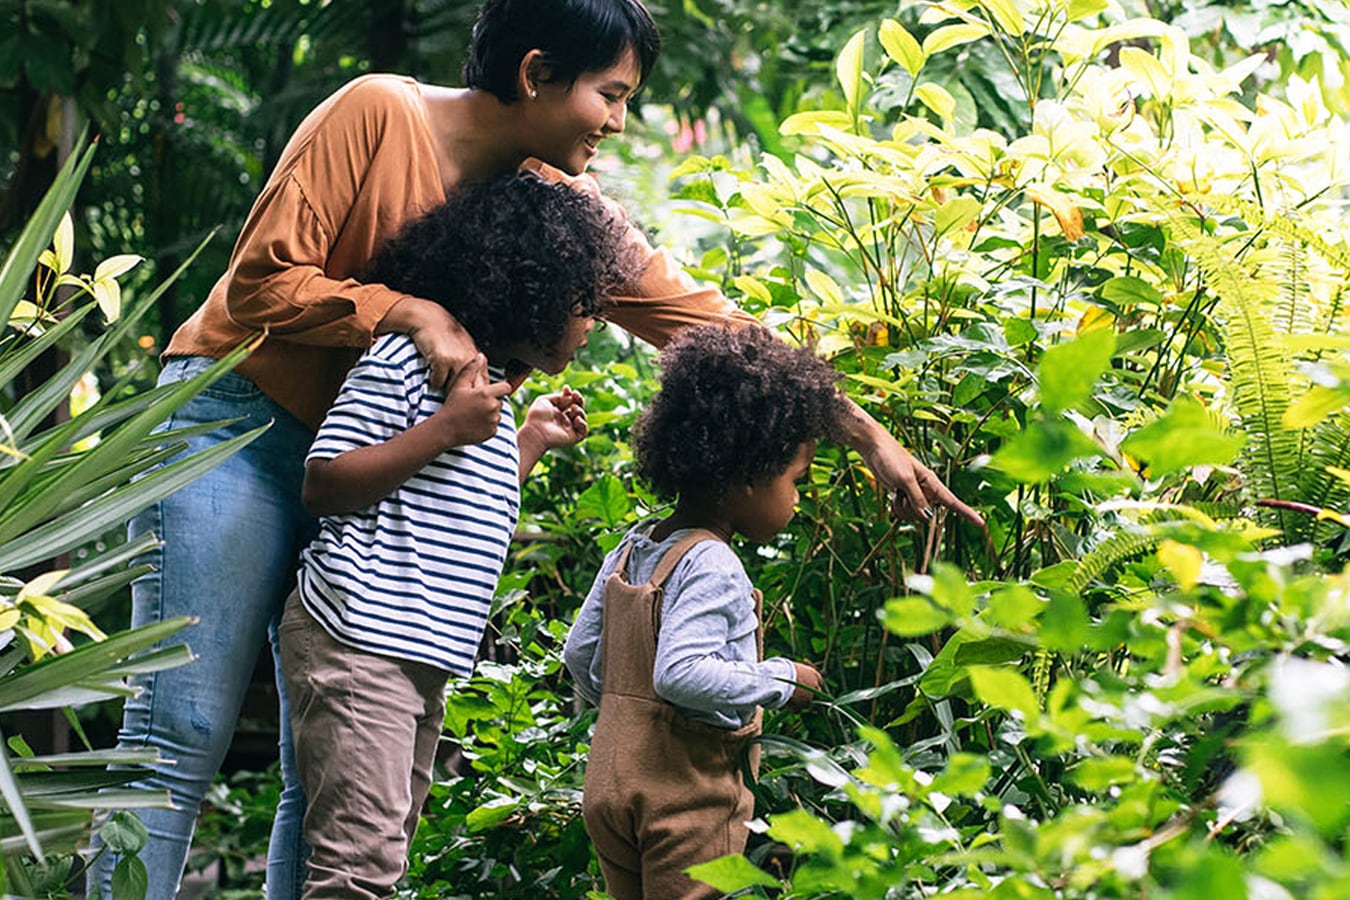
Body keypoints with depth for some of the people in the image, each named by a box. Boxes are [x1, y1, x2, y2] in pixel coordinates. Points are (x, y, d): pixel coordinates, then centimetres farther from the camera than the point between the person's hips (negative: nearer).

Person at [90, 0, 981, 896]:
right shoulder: (376, 115, -14)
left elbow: (708, 323, 2)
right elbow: (262, 280, -15)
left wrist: (868, 435, 0)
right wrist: (407, 311, -24)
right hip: (234, 420, -5)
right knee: (185, 731, -11)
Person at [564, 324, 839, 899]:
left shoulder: (630, 550, 9)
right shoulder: (711, 567, -18)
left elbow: (579, 652, 15)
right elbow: (681, 672, -29)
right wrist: (779, 680, -19)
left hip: (608, 789, 9)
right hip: (687, 795, -9)